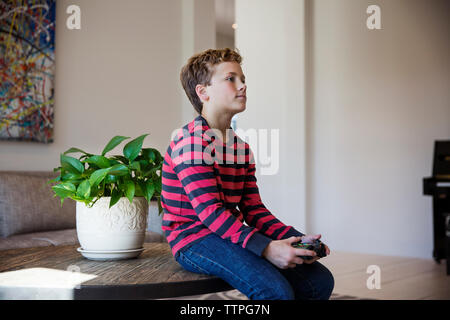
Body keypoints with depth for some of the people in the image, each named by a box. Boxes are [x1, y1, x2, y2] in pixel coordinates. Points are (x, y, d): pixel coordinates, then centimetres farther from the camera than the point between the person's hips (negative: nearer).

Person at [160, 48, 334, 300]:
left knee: (321, 280, -1)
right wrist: (266, 248, -29)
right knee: (277, 290, -28)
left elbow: (253, 209, 11)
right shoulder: (191, 140, -12)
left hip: (233, 237, 8)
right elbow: (210, 211, -21)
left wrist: (295, 239, -5)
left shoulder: (242, 147, 15)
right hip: (194, 239, -8)